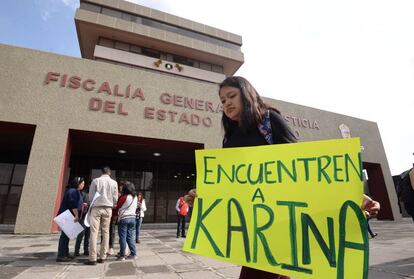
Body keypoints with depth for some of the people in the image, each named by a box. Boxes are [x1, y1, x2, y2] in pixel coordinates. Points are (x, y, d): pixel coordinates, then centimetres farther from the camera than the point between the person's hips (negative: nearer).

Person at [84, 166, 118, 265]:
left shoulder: (95, 181, -2)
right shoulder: (114, 182, 3)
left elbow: (90, 196, 2)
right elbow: (115, 199, 4)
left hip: (96, 208, -2)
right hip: (108, 209, 2)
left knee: (94, 232, 0)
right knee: (105, 232, 9)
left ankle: (92, 258, -2)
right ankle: (103, 257, 12)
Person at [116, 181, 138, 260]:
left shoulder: (123, 197, -12)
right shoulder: (135, 197, 5)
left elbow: (118, 207, -3)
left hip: (123, 219, -6)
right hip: (132, 218, 6)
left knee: (123, 238, 3)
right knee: (130, 237, 13)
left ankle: (122, 255, 8)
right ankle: (133, 254, 15)